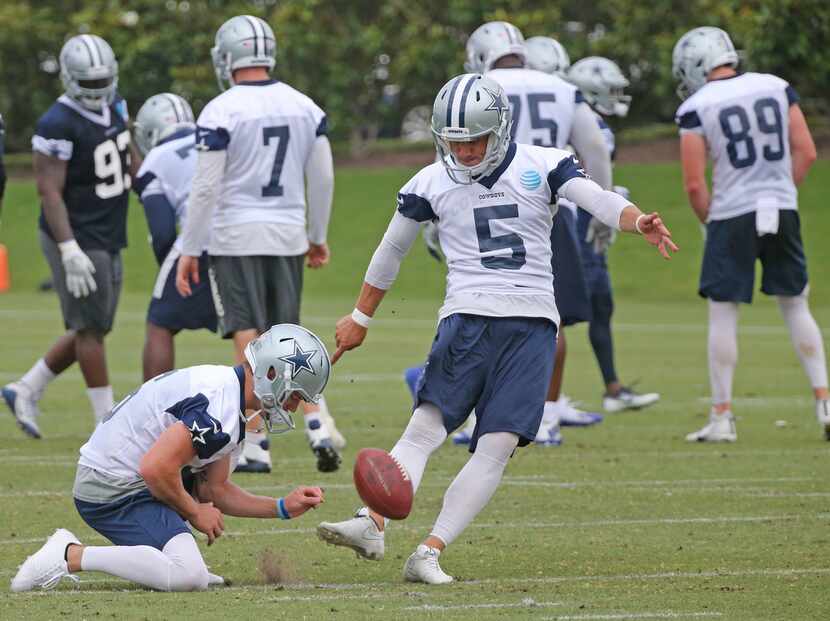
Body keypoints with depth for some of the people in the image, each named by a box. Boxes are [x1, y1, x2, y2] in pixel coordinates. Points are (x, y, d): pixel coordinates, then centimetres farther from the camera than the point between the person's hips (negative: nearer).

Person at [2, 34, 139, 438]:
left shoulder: (114, 108, 6)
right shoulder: (58, 125, -19)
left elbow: (131, 161, 19)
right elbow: (50, 192, -21)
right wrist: (70, 251, -26)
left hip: (108, 239, 9)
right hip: (77, 239, -9)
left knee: (92, 330, 13)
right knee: (91, 329, -1)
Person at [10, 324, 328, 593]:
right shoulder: (219, 409, -21)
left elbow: (215, 491, 17)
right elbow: (156, 468, -27)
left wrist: (283, 507, 11)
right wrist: (194, 513, -9)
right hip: (113, 492, -11)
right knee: (190, 578, -21)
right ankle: (71, 556, -16)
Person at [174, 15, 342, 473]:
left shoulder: (221, 112, -11)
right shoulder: (305, 108, 5)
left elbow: (206, 188, -12)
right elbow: (322, 179, 10)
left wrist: (189, 251, -5)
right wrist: (318, 237, 22)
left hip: (235, 237, -4)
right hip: (287, 234, 4)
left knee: (250, 344, -1)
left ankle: (257, 447, -1)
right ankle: (318, 427, -2)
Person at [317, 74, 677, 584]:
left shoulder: (542, 166, 4)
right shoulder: (431, 184, 9)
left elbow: (599, 201, -9)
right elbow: (392, 251, 22)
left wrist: (639, 222, -31)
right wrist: (361, 317, 30)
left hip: (532, 324, 0)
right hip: (466, 320, 1)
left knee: (498, 446, -12)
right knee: (427, 427, -18)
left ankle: (429, 554, -13)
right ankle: (372, 526, -31)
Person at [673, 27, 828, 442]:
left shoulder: (696, 108, -6)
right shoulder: (776, 88, 6)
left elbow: (695, 184, -8)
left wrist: (709, 222, 9)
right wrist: (781, 192, 15)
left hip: (732, 215, -4)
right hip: (782, 212, 4)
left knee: (722, 314, 4)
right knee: (795, 307, 15)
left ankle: (722, 417, 3)